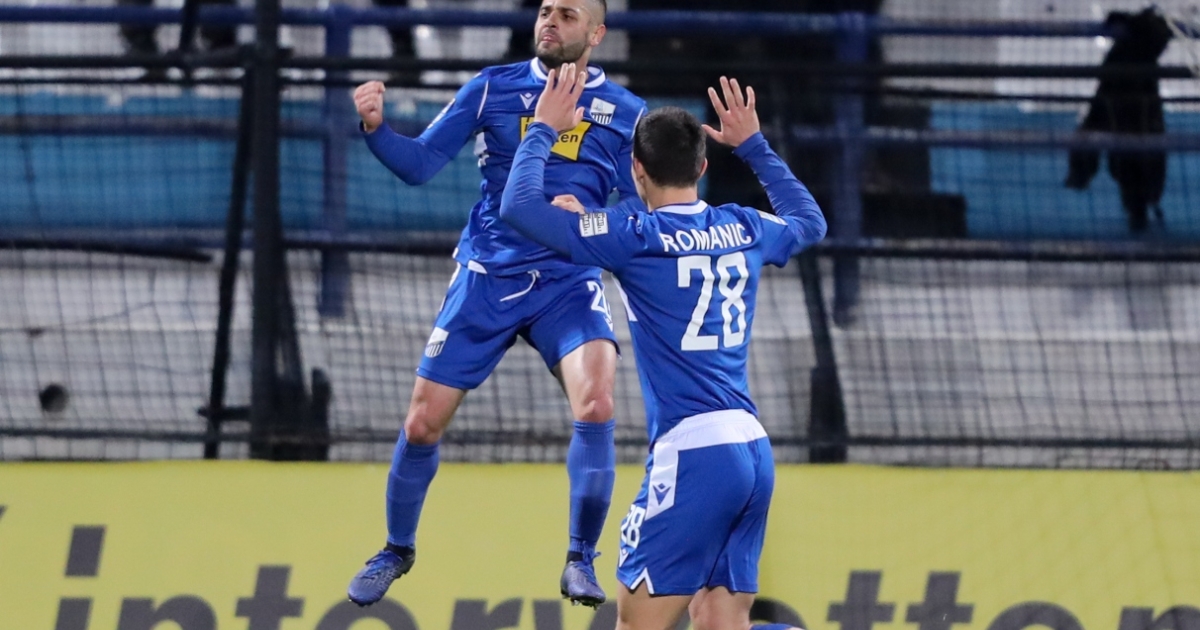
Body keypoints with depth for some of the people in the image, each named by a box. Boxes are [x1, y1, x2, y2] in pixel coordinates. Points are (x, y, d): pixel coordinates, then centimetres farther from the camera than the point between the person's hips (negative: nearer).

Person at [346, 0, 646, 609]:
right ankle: (397, 550, 30)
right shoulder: (493, 88, 3)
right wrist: (376, 129, -18)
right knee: (423, 423, 4)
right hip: (486, 278, 1)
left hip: (568, 283, -1)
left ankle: (580, 560, -12)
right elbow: (420, 163, 0)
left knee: (595, 405, -26)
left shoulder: (624, 112, 4)